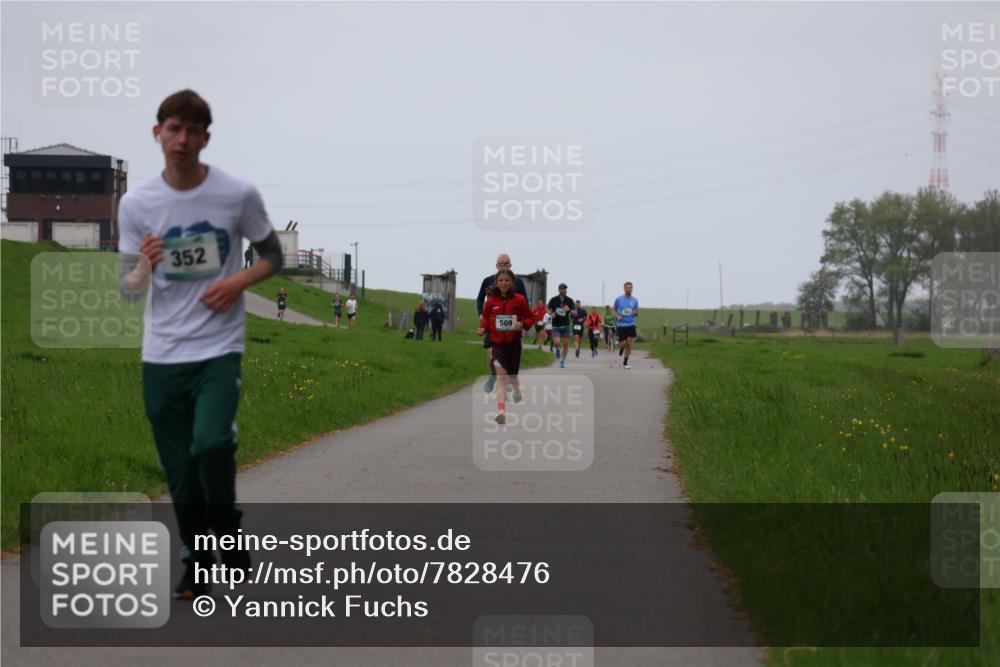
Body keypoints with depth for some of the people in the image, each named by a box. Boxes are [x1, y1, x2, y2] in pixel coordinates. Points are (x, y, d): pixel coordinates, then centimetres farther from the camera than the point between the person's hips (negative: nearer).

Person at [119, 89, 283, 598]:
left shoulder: (238, 195, -5)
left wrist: (239, 282, -12)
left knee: (211, 445, -23)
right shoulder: (136, 204, -1)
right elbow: (128, 289, 3)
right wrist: (144, 267, -20)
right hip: (161, 355, 2)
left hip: (218, 349, -2)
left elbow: (272, 256, 8)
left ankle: (228, 530, 3)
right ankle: (197, 561, 23)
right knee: (178, 469, 6)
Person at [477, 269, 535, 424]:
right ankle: (501, 411, -21)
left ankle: (517, 388, 53)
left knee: (512, 375, 14)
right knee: (501, 374, -14)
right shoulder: (491, 300, -2)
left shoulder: (519, 299, -5)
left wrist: (523, 325, -17)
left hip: (514, 343, 0)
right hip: (497, 343, 0)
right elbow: (485, 316, 13)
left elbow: (530, 317, 3)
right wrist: (483, 327, -5)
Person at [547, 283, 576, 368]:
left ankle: (563, 360, 17)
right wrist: (551, 313, -13)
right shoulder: (553, 300, -3)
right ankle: (557, 350, 19)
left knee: (566, 343, 1)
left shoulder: (569, 300, 0)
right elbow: (549, 310, 9)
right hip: (556, 325, -2)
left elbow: (575, 313, 0)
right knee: (557, 342, -17)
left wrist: (569, 310, -20)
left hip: (565, 325, 2)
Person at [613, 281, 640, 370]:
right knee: (623, 344, -5)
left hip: (631, 325, 1)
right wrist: (617, 316, -6)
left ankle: (625, 363, 7)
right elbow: (615, 309, 13)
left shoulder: (635, 300, 5)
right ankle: (621, 348, 35)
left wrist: (636, 313, -12)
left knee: (629, 344, -5)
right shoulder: (619, 299, 0)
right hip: (621, 325, -1)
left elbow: (637, 314, 12)